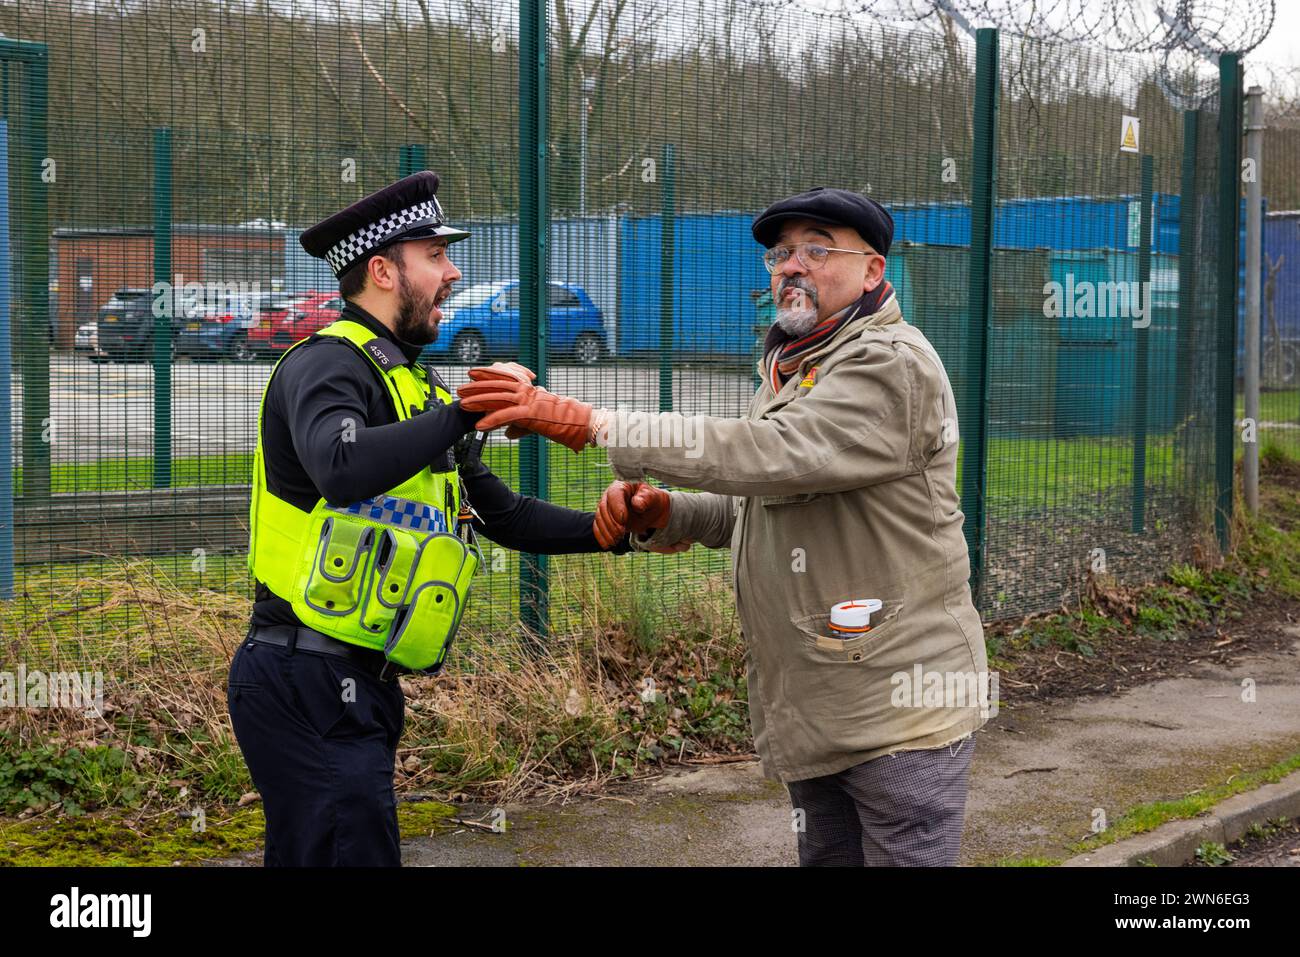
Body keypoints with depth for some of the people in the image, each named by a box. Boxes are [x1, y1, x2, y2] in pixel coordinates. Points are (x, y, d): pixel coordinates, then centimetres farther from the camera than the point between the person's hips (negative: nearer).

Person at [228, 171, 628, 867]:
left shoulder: (413, 387, 20)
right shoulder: (327, 364, -10)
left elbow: (505, 515, 22)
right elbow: (343, 469, -33)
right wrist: (468, 409, -25)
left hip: (359, 686, 9)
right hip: (307, 681, -9)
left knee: (309, 856, 14)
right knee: (353, 853, -10)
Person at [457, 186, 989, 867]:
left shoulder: (891, 364, -16)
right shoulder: (789, 368, 16)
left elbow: (766, 454, -29)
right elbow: (757, 505, 19)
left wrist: (592, 424, -29)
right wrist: (660, 515, -4)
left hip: (901, 710, -9)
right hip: (816, 709, 9)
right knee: (824, 856, 17)